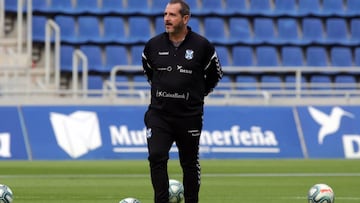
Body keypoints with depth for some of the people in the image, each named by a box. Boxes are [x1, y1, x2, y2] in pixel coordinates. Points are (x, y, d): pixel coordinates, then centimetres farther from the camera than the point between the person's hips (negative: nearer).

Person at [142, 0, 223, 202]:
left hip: (189, 116, -1)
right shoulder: (153, 45, 0)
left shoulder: (202, 46, -6)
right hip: (158, 114, 1)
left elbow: (215, 75, 10)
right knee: (156, 157, -13)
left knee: (190, 163, 9)